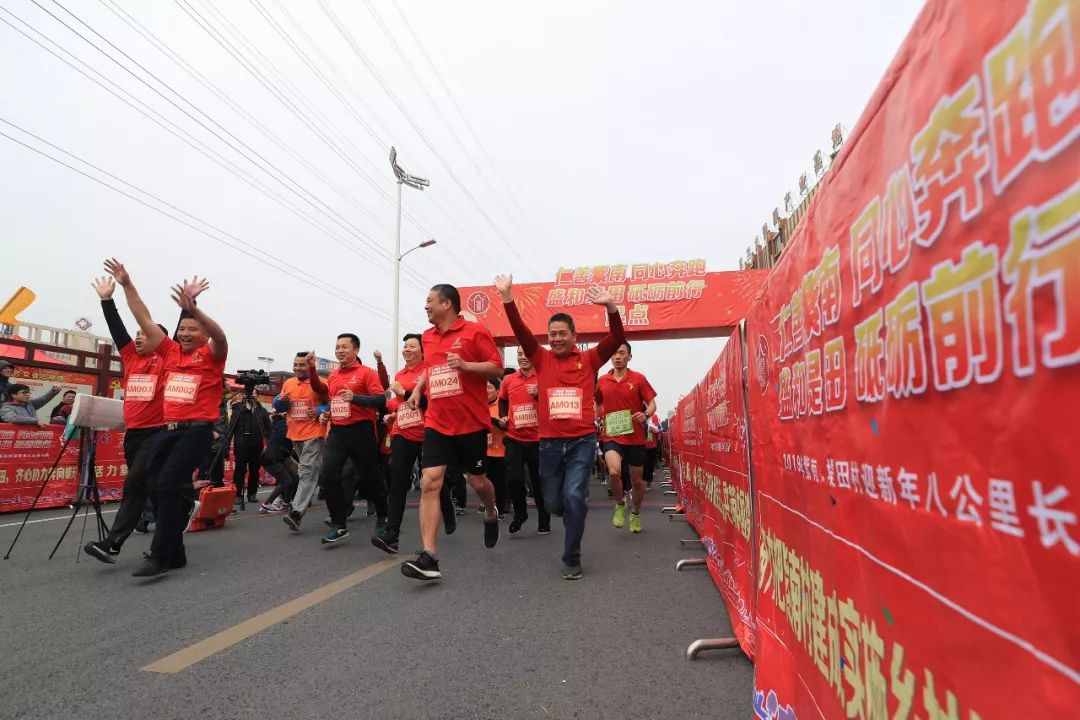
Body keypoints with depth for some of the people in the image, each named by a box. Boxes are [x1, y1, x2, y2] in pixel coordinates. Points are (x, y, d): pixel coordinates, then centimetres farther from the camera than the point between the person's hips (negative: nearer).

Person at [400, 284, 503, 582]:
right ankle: (428, 556, -7)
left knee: (477, 481, 10)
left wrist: (465, 365, -23)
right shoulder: (428, 336, 11)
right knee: (430, 483, -8)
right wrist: (418, 388, 13)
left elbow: (497, 368, -9)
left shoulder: (475, 331, -8)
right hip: (437, 423, 4)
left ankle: (491, 514, 45)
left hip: (471, 422, -4)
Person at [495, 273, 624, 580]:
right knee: (553, 502, 10)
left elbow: (616, 338, -7)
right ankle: (576, 514, 46)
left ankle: (572, 559, 4)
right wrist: (507, 297, -14)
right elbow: (521, 331, -4)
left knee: (574, 496, -14)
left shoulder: (589, 359, 4)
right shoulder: (541, 359, 6)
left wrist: (610, 306, -24)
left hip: (582, 440, -2)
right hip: (549, 442, 3)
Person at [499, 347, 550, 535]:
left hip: (538, 439, -2)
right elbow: (502, 400, 24)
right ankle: (520, 513, 20)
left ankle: (544, 520, 28)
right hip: (514, 439, 2)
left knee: (539, 482, 8)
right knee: (513, 479, -6)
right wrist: (503, 417, 9)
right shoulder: (508, 380, 5)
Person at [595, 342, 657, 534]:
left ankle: (636, 514, 39)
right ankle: (620, 504, 6)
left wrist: (646, 414, -21)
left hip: (636, 437, 0)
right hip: (612, 436, 0)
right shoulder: (602, 381, 4)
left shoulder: (638, 378, -2)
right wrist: (597, 419, 5)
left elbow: (652, 404, 0)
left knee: (637, 480, 11)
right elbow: (596, 404, 21)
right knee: (614, 472, -25)